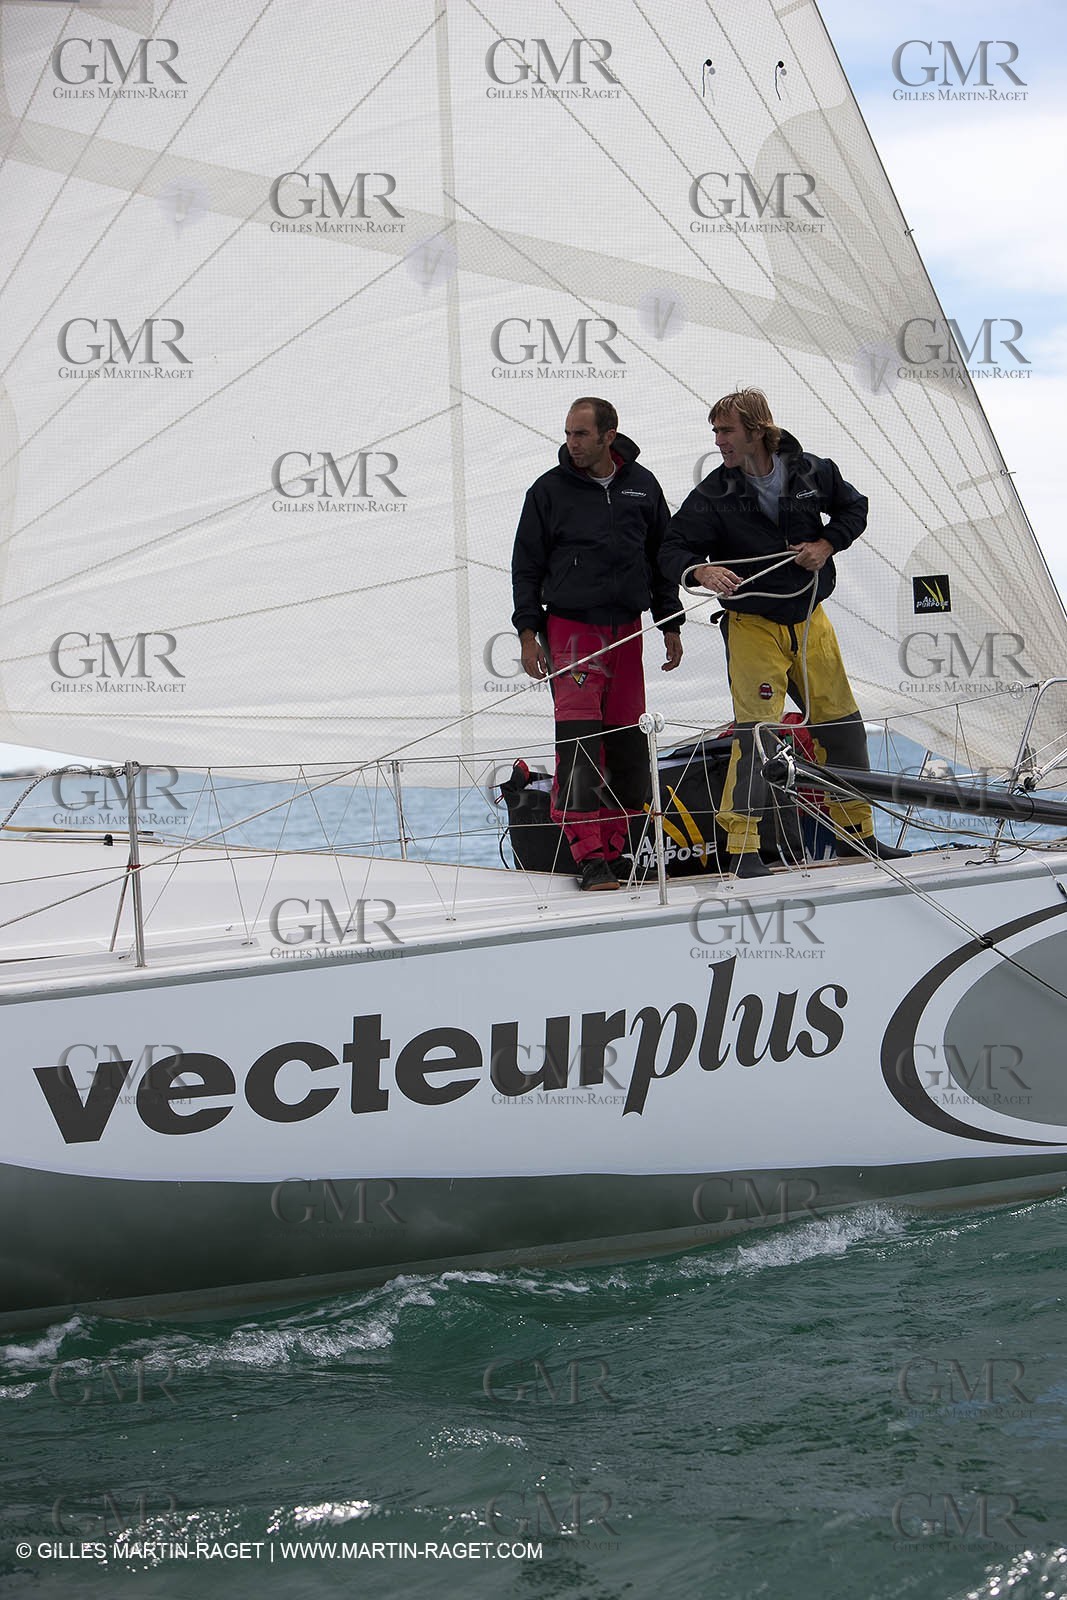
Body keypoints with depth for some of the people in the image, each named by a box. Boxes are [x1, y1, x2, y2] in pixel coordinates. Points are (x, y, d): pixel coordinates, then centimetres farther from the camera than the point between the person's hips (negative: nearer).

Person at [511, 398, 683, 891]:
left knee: (626, 735, 5)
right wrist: (527, 632, -2)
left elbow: (662, 556, 16)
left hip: (627, 628, 3)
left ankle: (624, 840, 14)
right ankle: (590, 853, -14)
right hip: (570, 625, -3)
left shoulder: (641, 486, 8)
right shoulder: (549, 490, 0)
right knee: (579, 734, -13)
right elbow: (526, 564, 4)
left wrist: (670, 624, 14)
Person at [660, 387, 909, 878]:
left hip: (810, 619, 4)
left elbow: (853, 507, 14)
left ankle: (856, 832, 26)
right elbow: (674, 549, -10)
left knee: (842, 724, 10)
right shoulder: (714, 495, -10)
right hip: (752, 625, -4)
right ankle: (743, 846, -10)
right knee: (755, 729, -14)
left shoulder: (811, 472, -2)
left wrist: (827, 545, -4)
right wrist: (701, 570, -32)